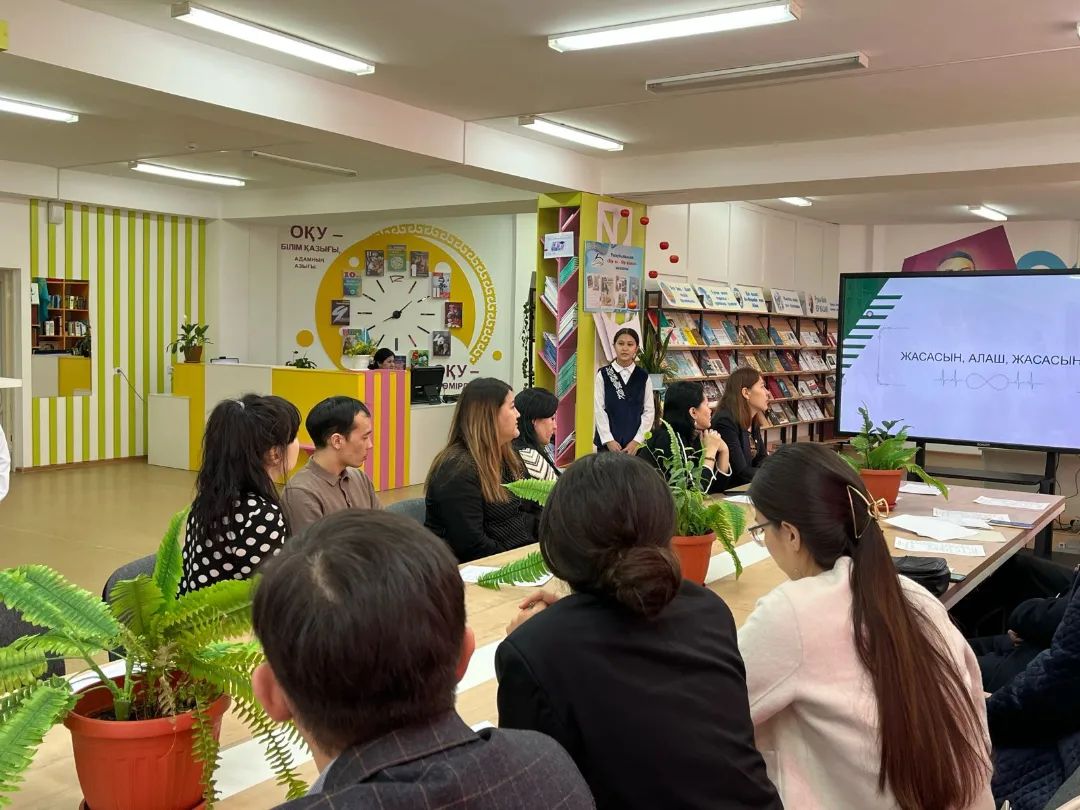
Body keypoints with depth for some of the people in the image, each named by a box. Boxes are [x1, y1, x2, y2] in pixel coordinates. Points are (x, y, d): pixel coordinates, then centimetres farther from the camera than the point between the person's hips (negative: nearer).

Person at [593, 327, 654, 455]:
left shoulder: (643, 377, 3)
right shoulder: (603, 375, 0)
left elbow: (649, 411, 2)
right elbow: (599, 409, -2)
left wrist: (637, 440, -6)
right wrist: (608, 440, -9)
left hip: (636, 443, 1)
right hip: (607, 441, -1)